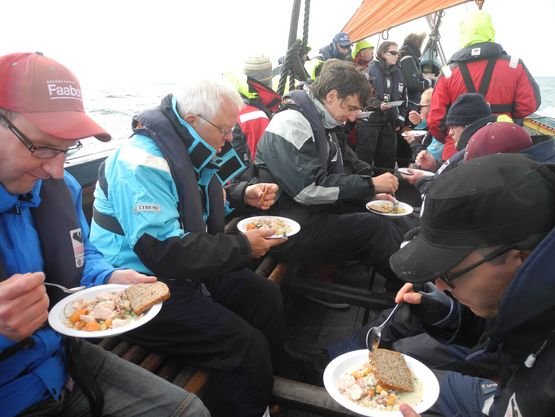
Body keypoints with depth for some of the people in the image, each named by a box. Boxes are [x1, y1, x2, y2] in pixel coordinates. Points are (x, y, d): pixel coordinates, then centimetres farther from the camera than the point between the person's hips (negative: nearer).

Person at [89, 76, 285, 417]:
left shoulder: (188, 148, 5)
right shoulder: (144, 162, -23)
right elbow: (167, 252, -30)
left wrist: (243, 195, 4)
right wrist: (243, 246, -21)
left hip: (190, 270, 10)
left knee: (267, 297, 7)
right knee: (248, 347, -20)